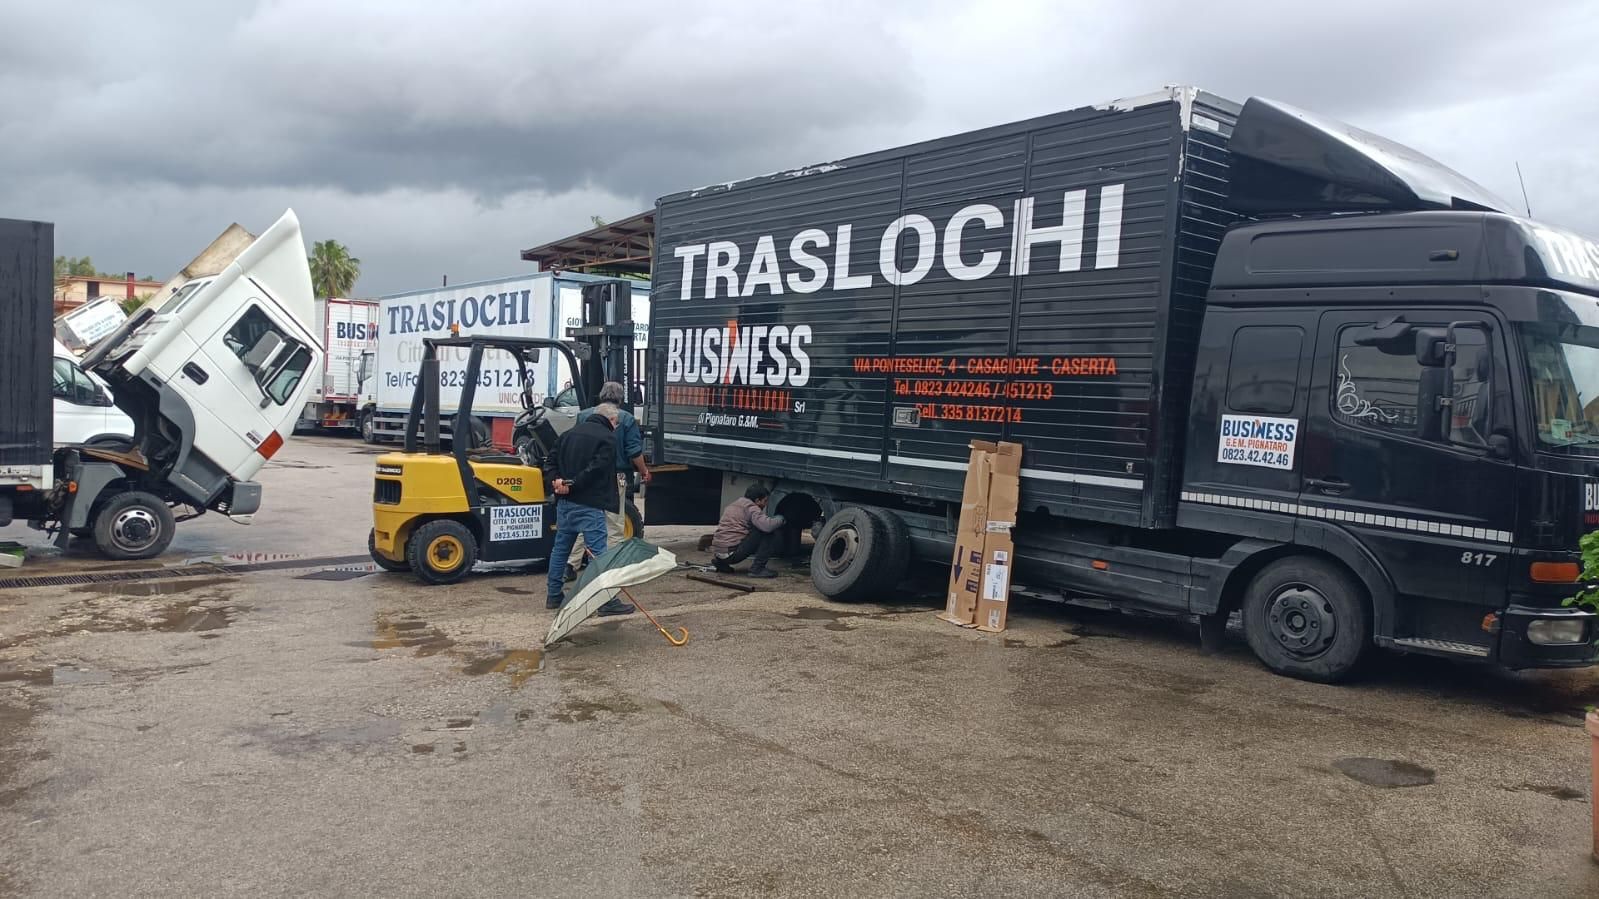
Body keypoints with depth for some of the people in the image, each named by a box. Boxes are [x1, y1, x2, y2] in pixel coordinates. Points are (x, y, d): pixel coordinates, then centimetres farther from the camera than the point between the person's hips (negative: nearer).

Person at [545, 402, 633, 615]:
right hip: (589, 504, -7)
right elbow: (596, 469, -19)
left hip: (564, 502, 7)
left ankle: (554, 596, 23)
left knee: (560, 548, 16)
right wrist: (572, 484, -14)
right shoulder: (607, 438, -7)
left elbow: (552, 462, 12)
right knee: (597, 551, -5)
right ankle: (606, 601, -3)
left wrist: (556, 482, -2)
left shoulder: (569, 434, 17)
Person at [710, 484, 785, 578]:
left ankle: (720, 563, 20)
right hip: (732, 553, -9)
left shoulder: (734, 504, 21)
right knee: (771, 534, -6)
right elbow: (767, 525, -21)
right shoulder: (751, 507, -6)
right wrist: (780, 518, -1)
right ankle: (757, 568, -7)